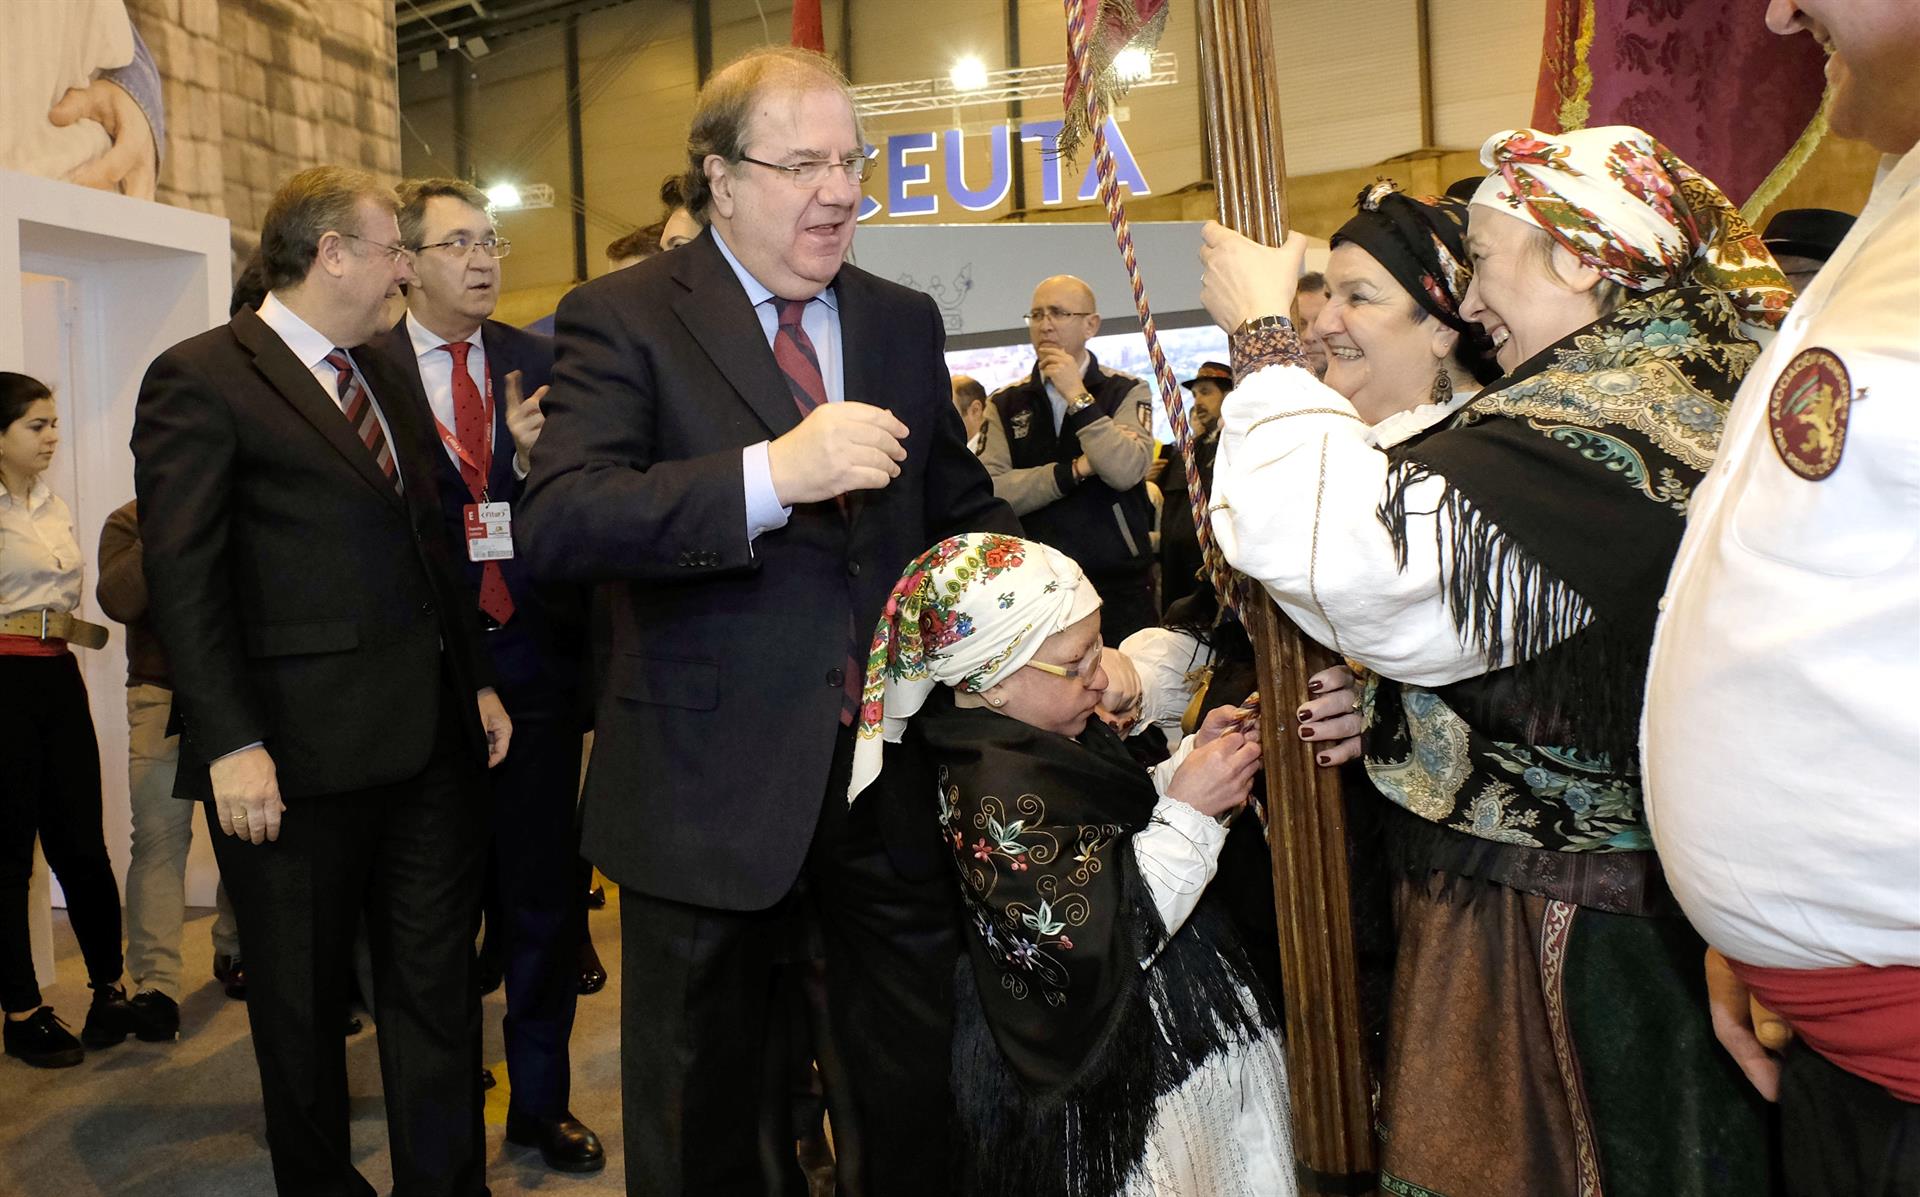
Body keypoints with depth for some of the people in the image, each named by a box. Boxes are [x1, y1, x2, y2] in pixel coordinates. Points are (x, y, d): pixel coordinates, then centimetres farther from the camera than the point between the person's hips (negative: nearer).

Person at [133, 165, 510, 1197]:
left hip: (428, 742, 6)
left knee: (439, 985, 13)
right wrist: (230, 743, -19)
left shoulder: (381, 374, 16)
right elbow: (183, 581, -13)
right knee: (303, 1004, 12)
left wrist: (476, 679, 15)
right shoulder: (200, 378, -7)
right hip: (298, 760, -6)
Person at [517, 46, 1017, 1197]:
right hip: (712, 787, -3)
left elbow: (961, 503, 16)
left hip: (896, 775, 4)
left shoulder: (905, 321, 9)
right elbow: (558, 524, -20)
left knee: (916, 1091, 18)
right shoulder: (622, 317, -6)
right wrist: (774, 473, -31)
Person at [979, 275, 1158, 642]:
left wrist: (1077, 396, -12)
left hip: (1118, 588, -1)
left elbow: (1125, 471, -15)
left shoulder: (1127, 392, 4)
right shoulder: (1005, 403, 8)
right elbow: (992, 490, -7)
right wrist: (1075, 470, -12)